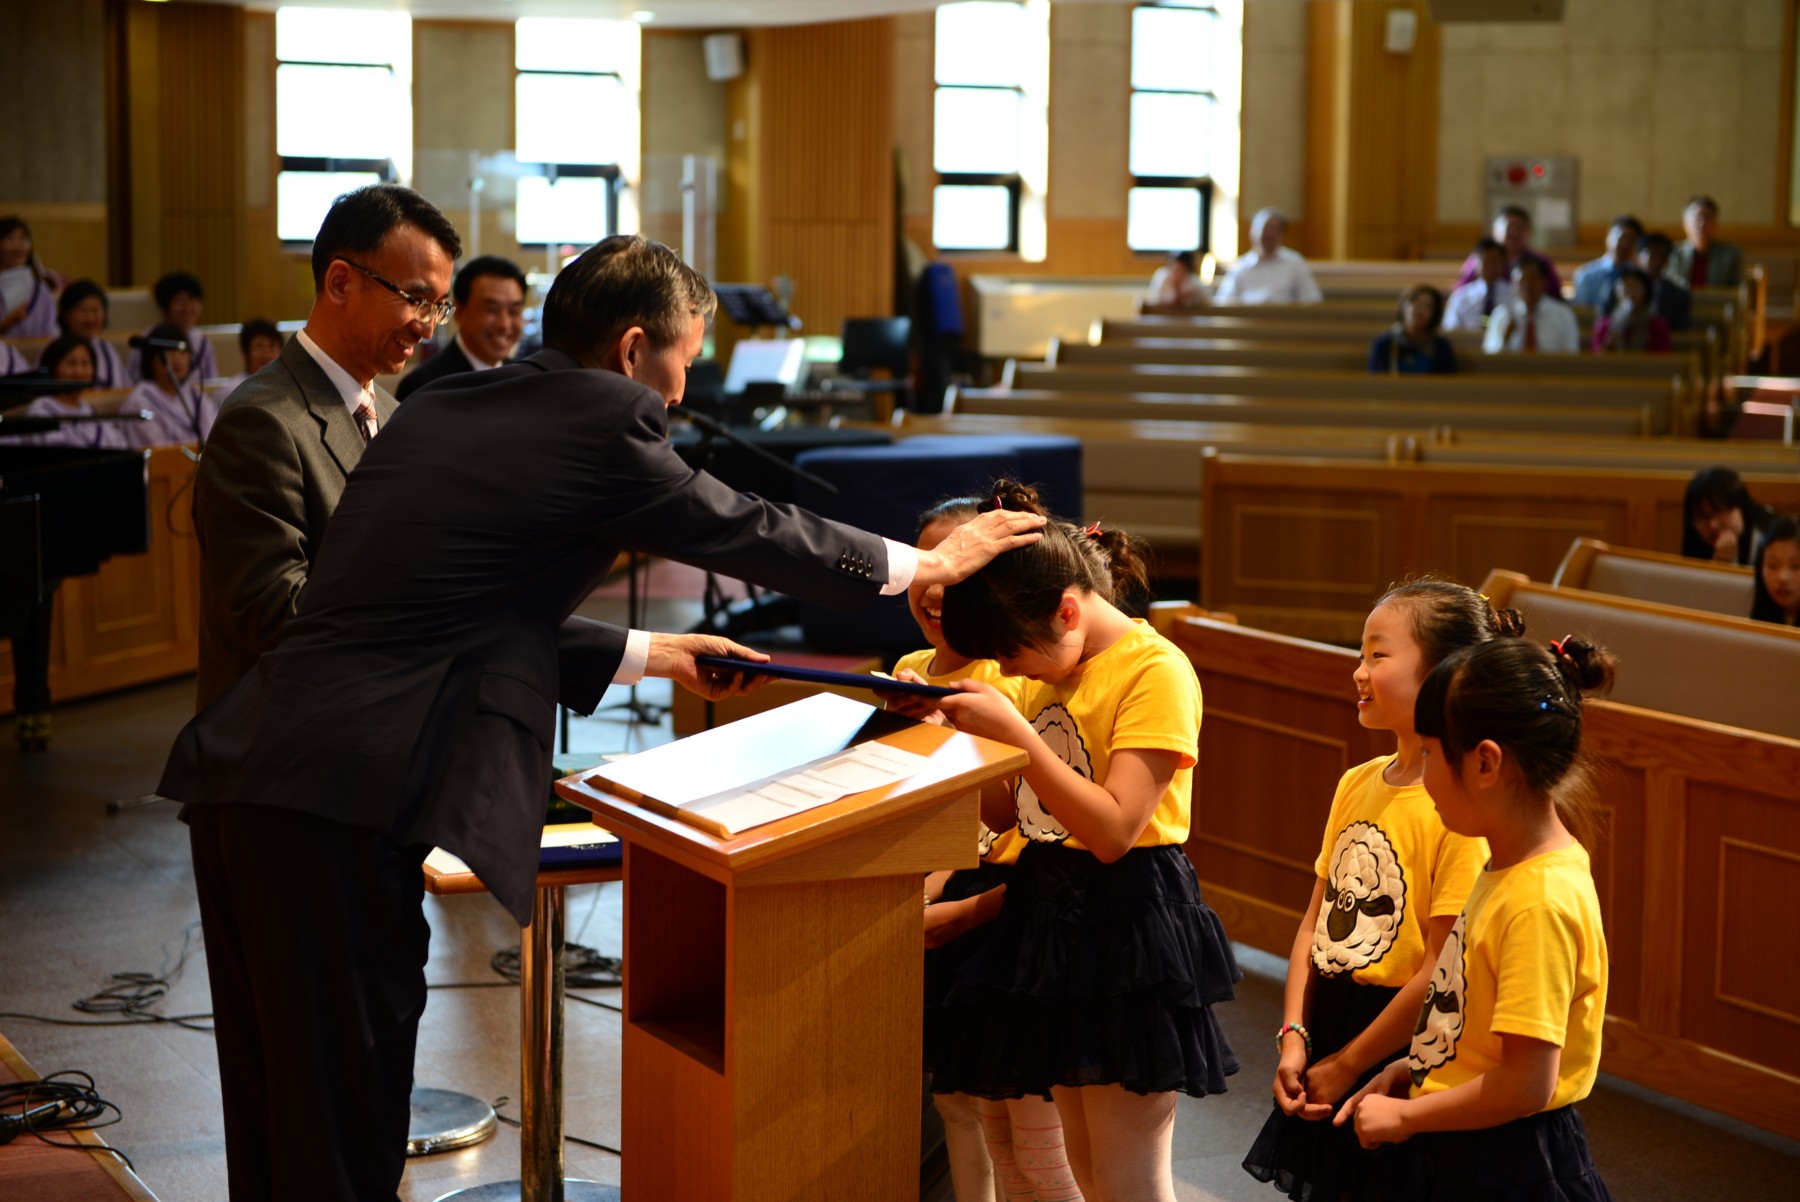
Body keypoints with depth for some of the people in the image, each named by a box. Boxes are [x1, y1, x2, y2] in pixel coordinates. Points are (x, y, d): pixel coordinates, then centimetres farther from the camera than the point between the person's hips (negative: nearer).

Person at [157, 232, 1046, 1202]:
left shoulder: (439, 412, 19)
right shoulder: (599, 421, -4)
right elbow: (747, 532, 8)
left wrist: (655, 655, 36)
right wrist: (929, 564, 23)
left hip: (235, 776, 9)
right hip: (338, 803, -9)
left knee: (272, 1116, 18)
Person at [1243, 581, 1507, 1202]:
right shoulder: (1357, 784, 7)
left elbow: (1441, 972, -18)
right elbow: (1315, 921, 9)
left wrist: (1345, 1066, -12)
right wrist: (1294, 1036, -3)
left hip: (1402, 1052, -7)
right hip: (1328, 1028, 7)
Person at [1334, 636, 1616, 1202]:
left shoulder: (1541, 901, -24)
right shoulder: (1508, 869, 6)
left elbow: (1526, 1084, -25)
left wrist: (1405, 1115, -15)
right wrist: (1411, 1070, 6)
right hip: (1458, 1154, 9)